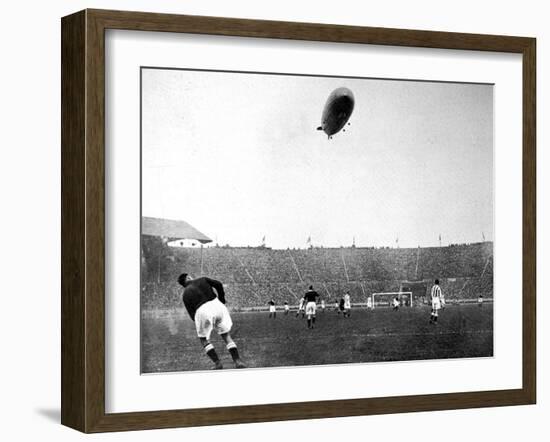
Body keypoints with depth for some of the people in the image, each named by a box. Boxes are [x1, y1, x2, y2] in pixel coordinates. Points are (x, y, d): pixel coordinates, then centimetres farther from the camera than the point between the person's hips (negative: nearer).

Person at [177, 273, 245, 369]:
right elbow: (218, 285, 6)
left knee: (203, 339, 18)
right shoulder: (202, 280, 21)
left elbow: (192, 314, 10)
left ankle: (217, 363, 2)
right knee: (226, 336, 13)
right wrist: (222, 300, 17)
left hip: (202, 311, -2)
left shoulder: (185, 294, 16)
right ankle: (237, 361, 1)